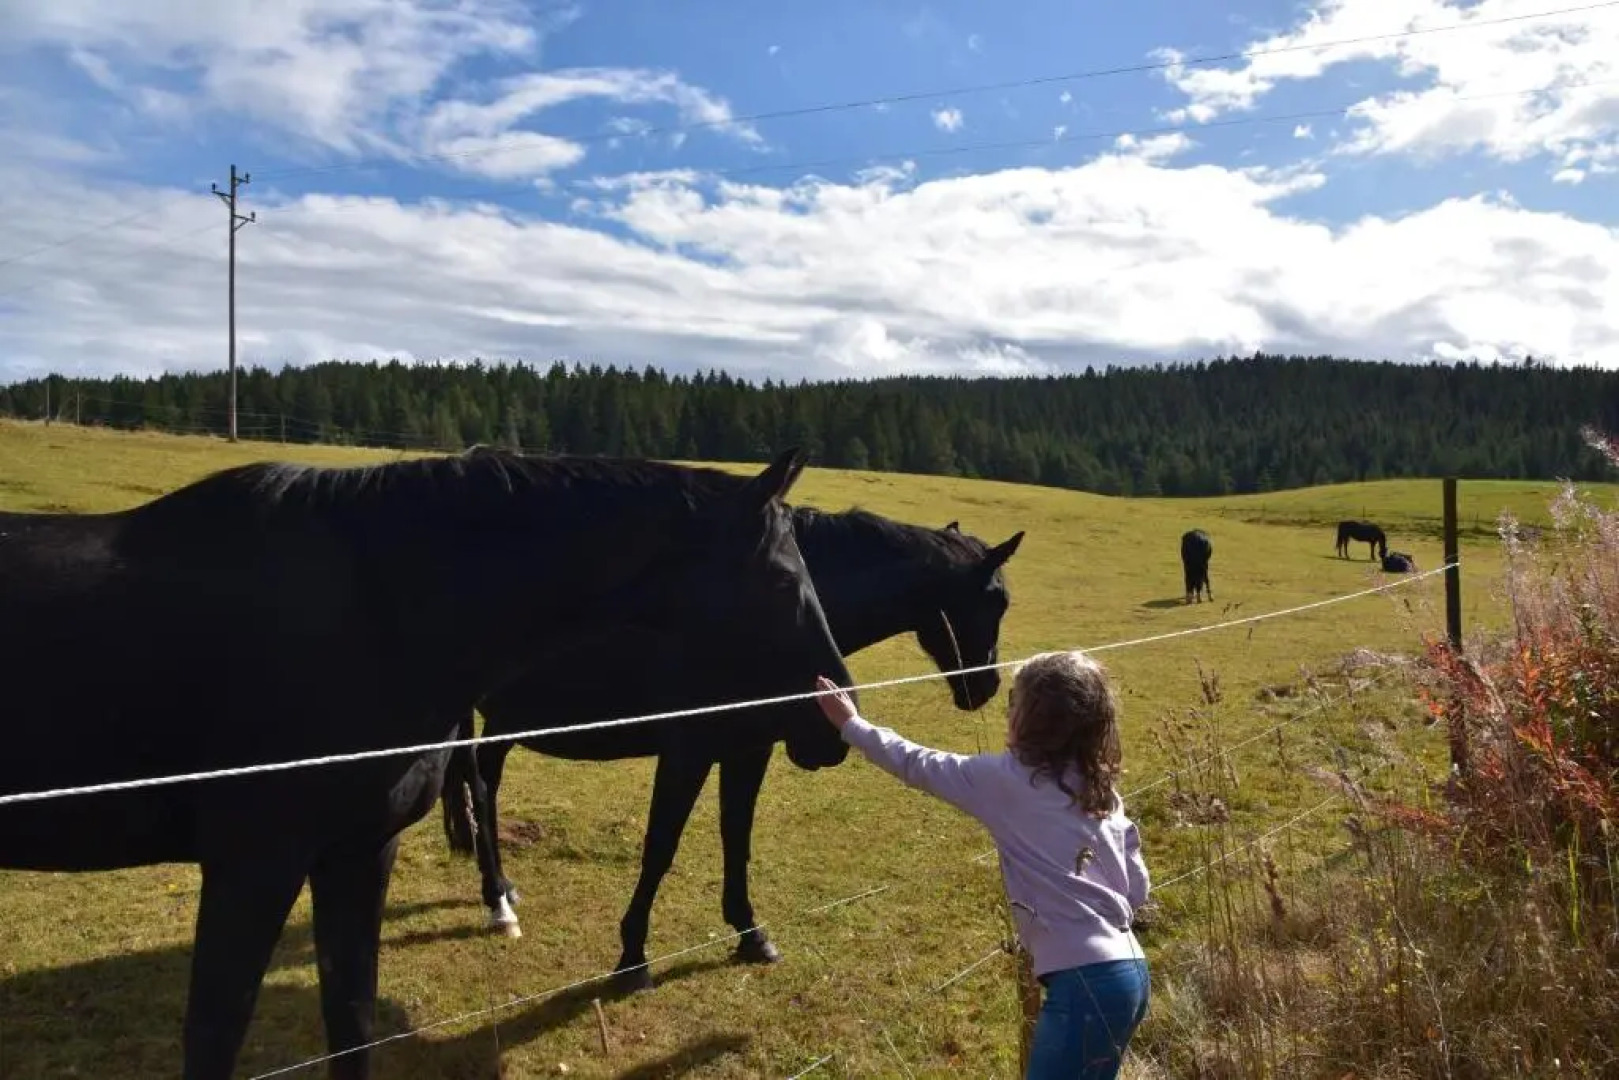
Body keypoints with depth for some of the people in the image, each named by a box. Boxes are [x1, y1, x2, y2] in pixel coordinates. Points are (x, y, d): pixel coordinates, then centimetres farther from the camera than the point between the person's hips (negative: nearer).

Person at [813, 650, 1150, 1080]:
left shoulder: (1008, 780, -9)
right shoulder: (1101, 789, 10)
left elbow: (918, 765, 2)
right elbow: (1136, 887, 13)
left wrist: (851, 724, 13)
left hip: (1085, 982, -8)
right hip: (1128, 971, 8)